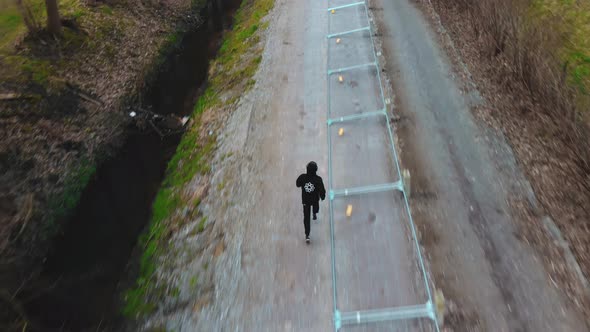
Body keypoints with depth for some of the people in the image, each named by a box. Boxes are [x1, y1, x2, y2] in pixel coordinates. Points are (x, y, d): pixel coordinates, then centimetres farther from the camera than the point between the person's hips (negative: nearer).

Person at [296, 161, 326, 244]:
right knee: (315, 206, 37)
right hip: (315, 199, 0)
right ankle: (315, 215, 69)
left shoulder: (302, 177, -23)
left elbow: (298, 184, -3)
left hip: (305, 200, 0)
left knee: (306, 217, 9)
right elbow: (322, 190, -17)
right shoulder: (318, 179, -27)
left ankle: (307, 235, 7)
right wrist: (322, 196, 3)